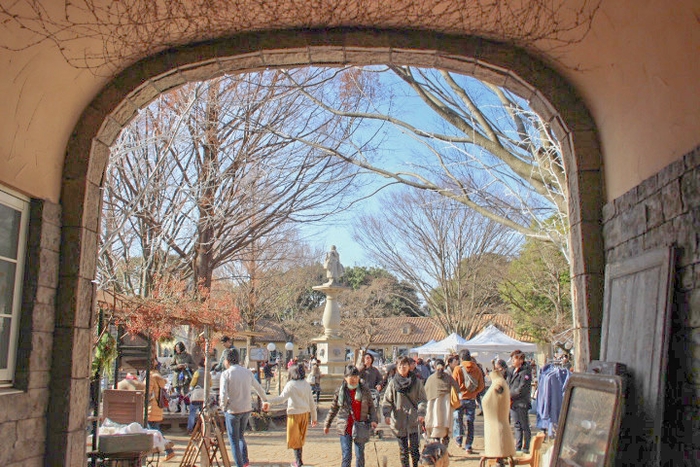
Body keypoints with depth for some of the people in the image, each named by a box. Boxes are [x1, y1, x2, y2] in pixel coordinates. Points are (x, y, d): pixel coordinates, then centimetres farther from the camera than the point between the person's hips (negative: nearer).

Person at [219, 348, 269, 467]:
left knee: (234, 439, 7)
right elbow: (259, 388, 13)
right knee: (241, 435, 23)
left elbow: (223, 394, -21)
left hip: (233, 410, -5)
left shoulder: (226, 374, -11)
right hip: (246, 409, 5)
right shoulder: (247, 372, 3)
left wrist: (223, 406, -2)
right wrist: (265, 399, 30)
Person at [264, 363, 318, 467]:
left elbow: (281, 398, -23)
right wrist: (314, 417, 16)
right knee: (301, 437, 18)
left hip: (294, 414, -5)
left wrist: (268, 401, -25)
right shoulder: (307, 385, 5)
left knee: (294, 438, 6)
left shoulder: (290, 384, -11)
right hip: (305, 414, 5)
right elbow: (311, 402, 9)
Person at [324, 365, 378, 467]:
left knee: (360, 455, 7)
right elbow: (333, 409, 10)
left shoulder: (365, 391, 1)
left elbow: (371, 407, 7)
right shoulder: (340, 391, 0)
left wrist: (373, 420, -9)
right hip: (345, 428, -1)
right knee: (346, 456, -1)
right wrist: (327, 424, 15)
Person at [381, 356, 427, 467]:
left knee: (414, 447, -4)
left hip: (413, 420, -1)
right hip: (398, 420, 1)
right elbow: (386, 400, 2)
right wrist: (386, 414, -13)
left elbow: (422, 399, 1)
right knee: (403, 448, 9)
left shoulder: (416, 381, 2)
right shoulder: (393, 383, 3)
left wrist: (421, 413, -14)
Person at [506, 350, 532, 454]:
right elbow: (507, 384, 16)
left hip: (522, 403, -8)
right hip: (512, 403, 8)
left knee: (524, 426, 2)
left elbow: (522, 389, -17)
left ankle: (525, 448, 10)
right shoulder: (511, 370, 12)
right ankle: (518, 448, 21)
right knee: (517, 426, 14)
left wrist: (510, 396, -14)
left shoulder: (525, 372, -11)